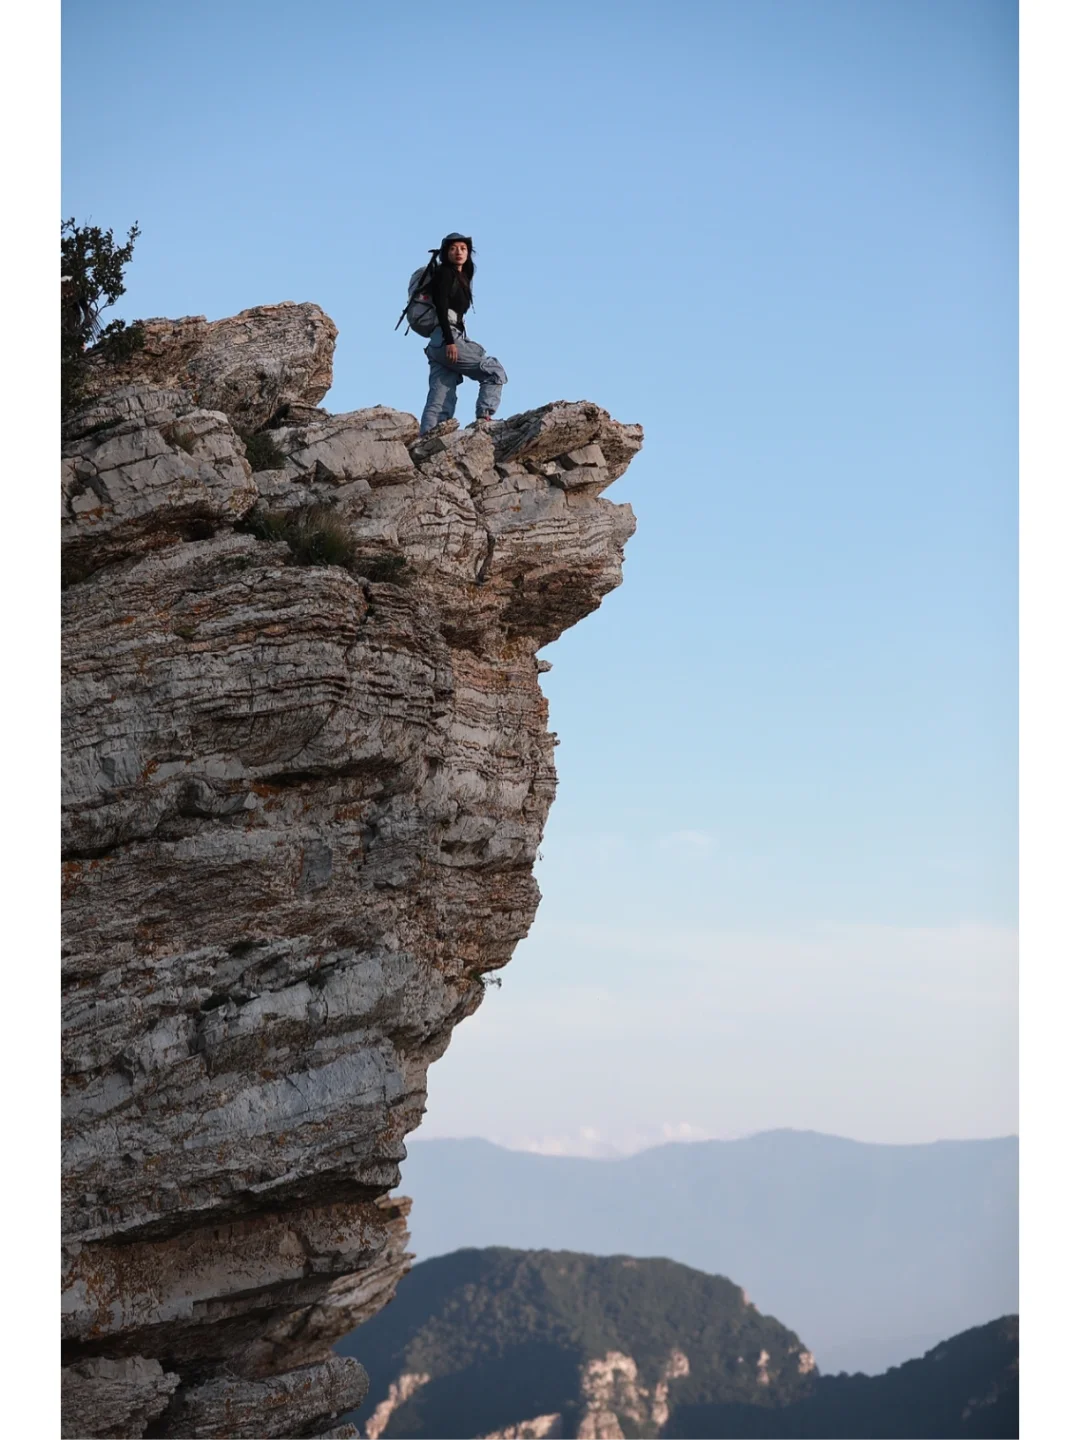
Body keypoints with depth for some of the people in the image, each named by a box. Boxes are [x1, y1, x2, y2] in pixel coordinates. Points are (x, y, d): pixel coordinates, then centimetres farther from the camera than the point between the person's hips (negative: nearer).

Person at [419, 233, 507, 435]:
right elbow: (441, 307, -13)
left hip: (437, 343, 9)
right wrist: (449, 341, -23)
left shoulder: (461, 278, 25)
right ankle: (484, 417, -18)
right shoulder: (445, 273, -1)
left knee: (441, 402, 0)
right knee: (494, 371, -7)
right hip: (446, 339, -9)